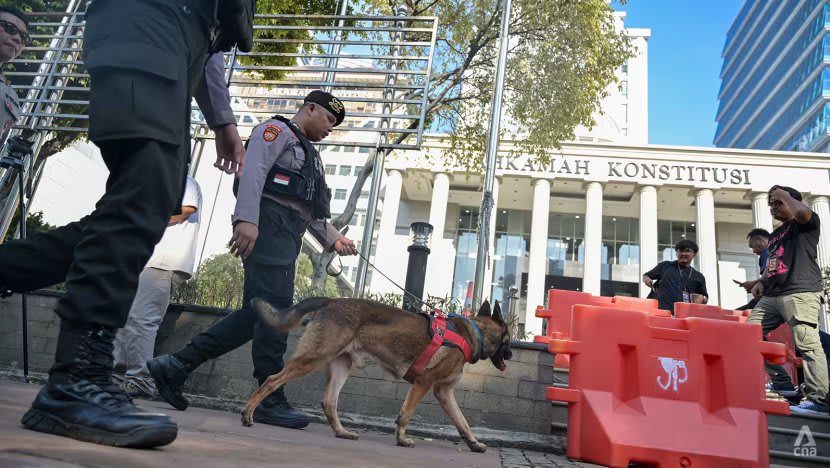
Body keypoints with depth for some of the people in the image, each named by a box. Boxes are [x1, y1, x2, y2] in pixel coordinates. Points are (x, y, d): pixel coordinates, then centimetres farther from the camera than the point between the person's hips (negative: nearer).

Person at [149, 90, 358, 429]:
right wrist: (247, 219, -27)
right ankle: (271, 401, -5)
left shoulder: (310, 155, 32)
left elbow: (311, 211, 28)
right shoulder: (277, 130, 5)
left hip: (286, 239, 9)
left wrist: (333, 239, 12)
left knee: (254, 315, 4)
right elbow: (253, 172, -13)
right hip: (266, 228, -9)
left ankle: (175, 366, 11)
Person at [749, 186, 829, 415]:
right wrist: (762, 282, 15)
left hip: (800, 293, -8)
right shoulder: (774, 235, 27)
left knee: (807, 344, -14)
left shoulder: (806, 224, 5)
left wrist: (784, 194, -2)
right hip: (772, 296, 8)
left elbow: (801, 211, -20)